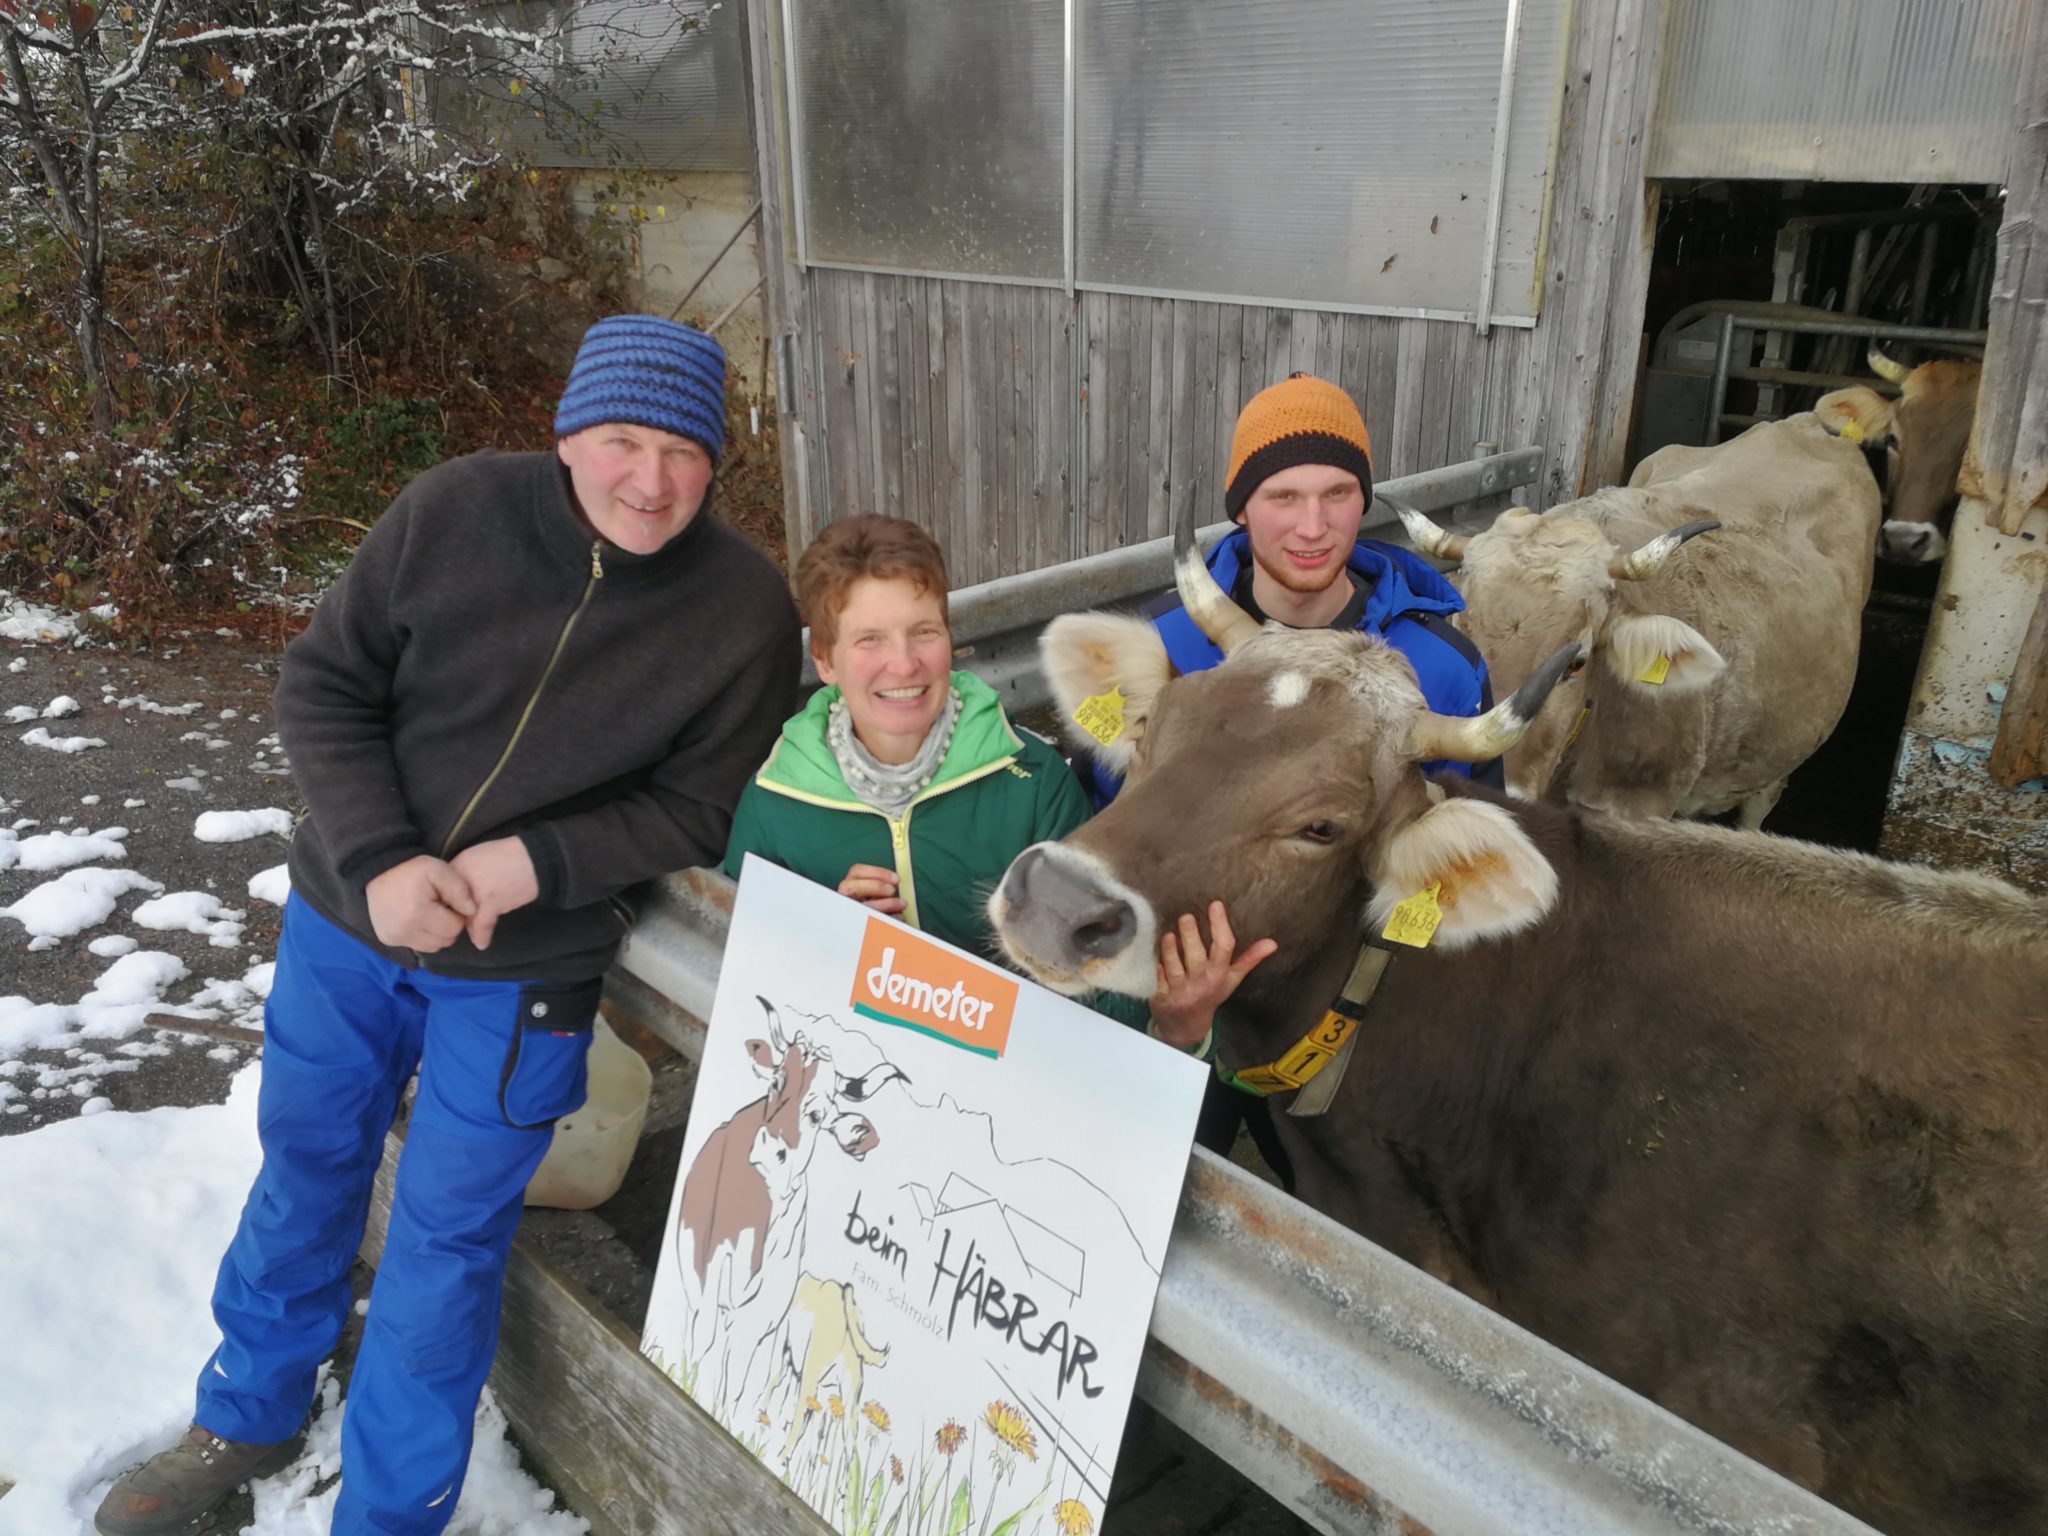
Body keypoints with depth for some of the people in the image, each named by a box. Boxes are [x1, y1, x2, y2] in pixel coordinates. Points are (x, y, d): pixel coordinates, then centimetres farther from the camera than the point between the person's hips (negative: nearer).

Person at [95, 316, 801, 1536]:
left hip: (523, 968, -2)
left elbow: (701, 807, -10)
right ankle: (249, 1420, 50)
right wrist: (383, 861, -19)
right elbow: (324, 684, -7)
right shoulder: (454, 512, -14)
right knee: (305, 1166, 22)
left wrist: (535, 864, -23)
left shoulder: (745, 608, -16)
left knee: (447, 1236, 9)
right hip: (347, 911, 3)